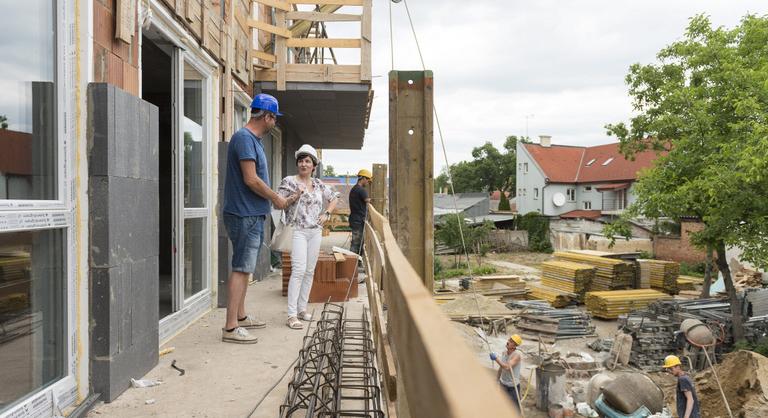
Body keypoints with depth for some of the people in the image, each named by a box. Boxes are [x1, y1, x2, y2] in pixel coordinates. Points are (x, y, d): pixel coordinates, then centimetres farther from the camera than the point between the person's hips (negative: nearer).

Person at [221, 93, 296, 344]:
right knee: (241, 269, -8)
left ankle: (240, 316, 28)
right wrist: (276, 199, -10)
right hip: (245, 215, -10)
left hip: (252, 214, 10)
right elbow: (251, 179, -21)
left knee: (244, 267, 16)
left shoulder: (253, 140, 16)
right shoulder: (244, 138, -15)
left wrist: (278, 198, 16)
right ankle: (231, 328, -4)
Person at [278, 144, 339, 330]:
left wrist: (327, 213, 9)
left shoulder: (318, 184, 11)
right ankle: (292, 315, -14)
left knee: (310, 271, 7)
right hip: (297, 231, -5)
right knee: (299, 270, -15)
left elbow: (334, 198, 23)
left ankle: (302, 308, 18)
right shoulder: (289, 181, -2)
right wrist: (294, 196, -17)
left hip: (315, 232, 6)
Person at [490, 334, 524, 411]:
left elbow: (507, 367, -34)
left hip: (512, 387, -7)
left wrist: (496, 358, -29)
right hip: (503, 384, 7)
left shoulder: (517, 355, -23)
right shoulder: (504, 353, 0)